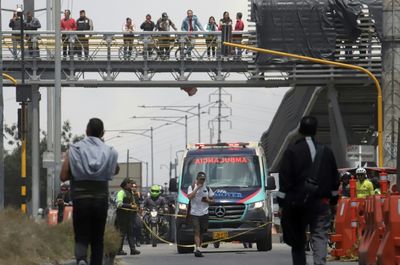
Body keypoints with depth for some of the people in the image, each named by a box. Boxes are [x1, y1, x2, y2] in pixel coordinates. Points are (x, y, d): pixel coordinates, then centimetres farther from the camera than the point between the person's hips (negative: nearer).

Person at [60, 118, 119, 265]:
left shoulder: (75, 150, -4)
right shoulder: (108, 152, 1)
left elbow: (63, 176, -7)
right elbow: (116, 170, 21)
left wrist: (77, 173, 10)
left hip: (80, 199, -1)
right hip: (101, 199, 1)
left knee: (81, 237, 1)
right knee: (97, 239, 13)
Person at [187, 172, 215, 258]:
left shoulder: (207, 188, 12)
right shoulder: (192, 187, 4)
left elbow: (212, 200, 17)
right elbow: (189, 197, -14)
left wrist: (208, 200, -6)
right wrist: (197, 188, -13)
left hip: (204, 214, 3)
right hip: (194, 213, -3)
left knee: (201, 233, 7)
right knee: (197, 231, -15)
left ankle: (197, 249, 19)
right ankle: (197, 249, -24)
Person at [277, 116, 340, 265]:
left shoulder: (291, 152, -4)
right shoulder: (326, 152, 7)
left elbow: (284, 180, -7)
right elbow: (335, 179, 13)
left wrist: (281, 204, -4)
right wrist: (333, 201, 22)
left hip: (296, 204, -2)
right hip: (321, 203, 2)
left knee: (297, 242, 10)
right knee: (320, 238, -3)